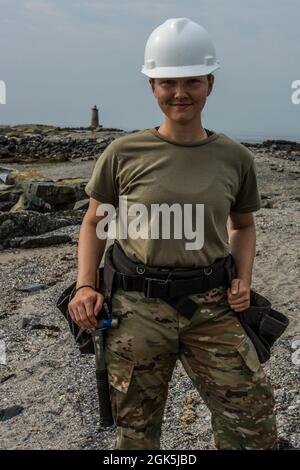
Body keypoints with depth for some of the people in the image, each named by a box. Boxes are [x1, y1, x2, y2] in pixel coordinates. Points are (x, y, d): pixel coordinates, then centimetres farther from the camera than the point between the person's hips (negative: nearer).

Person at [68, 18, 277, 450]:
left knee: (255, 429, 4)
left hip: (213, 308, 2)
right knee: (136, 432, 14)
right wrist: (84, 286, -5)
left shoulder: (235, 158, 2)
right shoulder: (123, 153, -3)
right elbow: (94, 223, 8)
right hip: (138, 309, -1)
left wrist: (243, 280, 1)